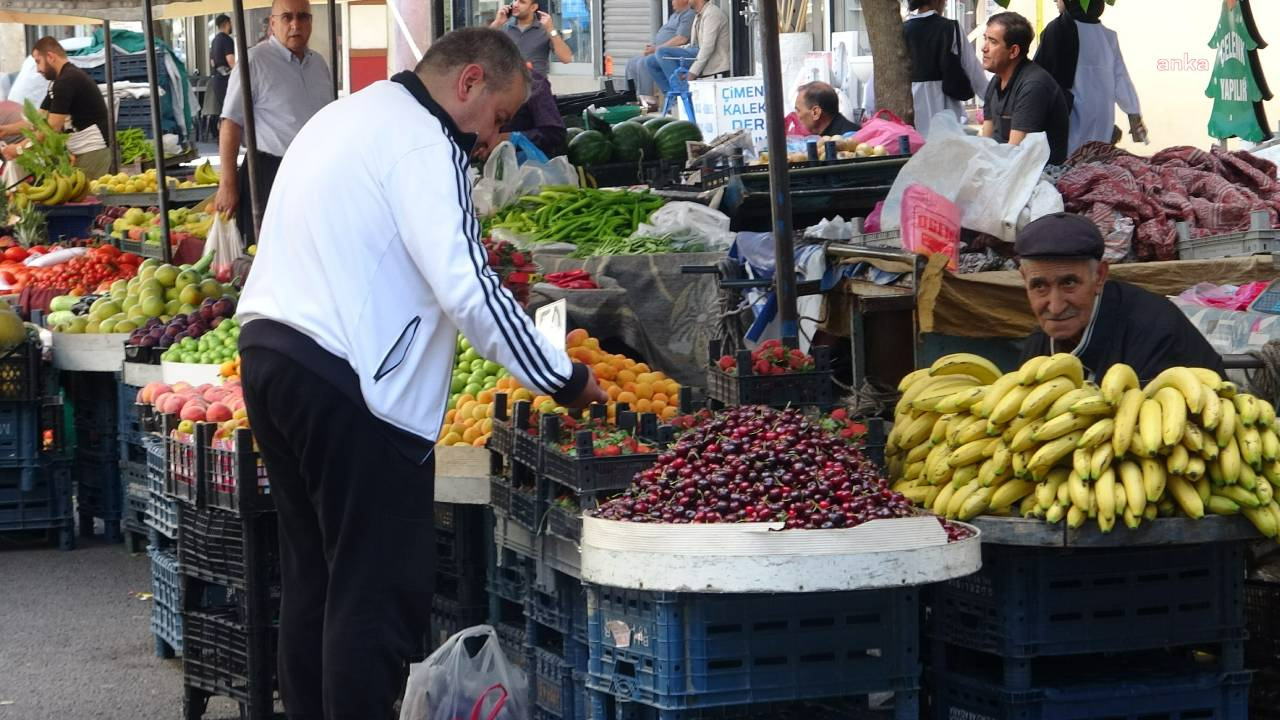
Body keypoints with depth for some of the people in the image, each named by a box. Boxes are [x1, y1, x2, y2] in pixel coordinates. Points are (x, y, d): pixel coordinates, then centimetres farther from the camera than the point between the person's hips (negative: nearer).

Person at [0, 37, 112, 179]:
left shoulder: (67, 80, -16)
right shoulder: (60, 81, 16)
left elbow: (53, 127, -19)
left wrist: (19, 148, -15)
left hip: (93, 150, -10)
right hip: (82, 152, 10)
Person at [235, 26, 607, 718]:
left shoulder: (343, 117, 20)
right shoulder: (424, 143, -11)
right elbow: (469, 291, -19)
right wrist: (564, 380, -13)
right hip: (344, 383, -10)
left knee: (313, 574, 16)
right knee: (383, 592, -7)